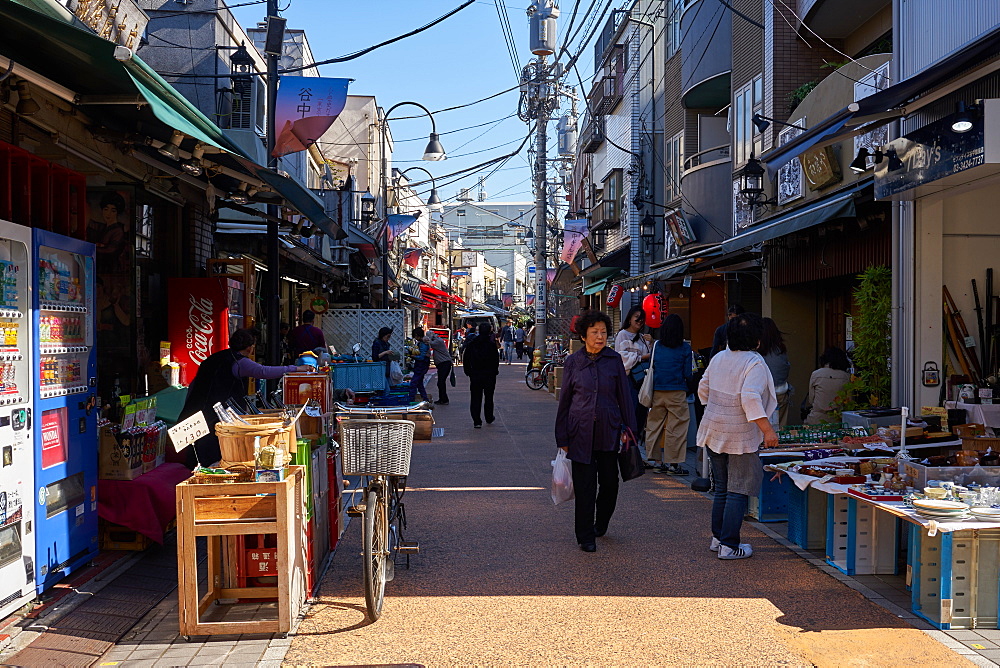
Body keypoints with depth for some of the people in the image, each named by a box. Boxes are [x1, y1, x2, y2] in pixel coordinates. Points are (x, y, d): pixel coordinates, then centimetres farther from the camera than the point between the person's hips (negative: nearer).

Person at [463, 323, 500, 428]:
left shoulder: (471, 344, 0)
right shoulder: (491, 345, -9)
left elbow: (466, 360, 4)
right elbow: (496, 360, -6)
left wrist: (468, 372, 13)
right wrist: (495, 371, 8)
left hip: (475, 375, 1)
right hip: (489, 375, -1)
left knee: (476, 398, 3)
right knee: (489, 397, 15)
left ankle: (476, 421, -2)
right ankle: (489, 418, 27)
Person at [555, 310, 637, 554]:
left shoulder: (614, 360, 2)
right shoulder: (573, 362, 1)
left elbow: (624, 396, 8)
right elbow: (564, 400, 5)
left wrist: (629, 428, 5)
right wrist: (562, 438, 4)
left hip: (608, 431, 1)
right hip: (581, 431, -1)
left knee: (609, 482, 9)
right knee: (584, 485, -1)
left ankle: (601, 523, 35)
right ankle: (586, 536, 9)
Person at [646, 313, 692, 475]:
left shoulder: (657, 346, 2)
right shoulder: (685, 348, -4)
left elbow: (651, 368, 8)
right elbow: (688, 373, -3)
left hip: (657, 392, 3)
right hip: (677, 392, -3)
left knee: (655, 425, 11)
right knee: (676, 428, 3)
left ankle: (660, 461, 16)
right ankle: (674, 464, 5)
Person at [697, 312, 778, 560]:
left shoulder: (718, 358, 5)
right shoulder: (754, 363, -16)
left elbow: (703, 389, 15)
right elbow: (751, 398, -27)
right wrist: (767, 430, -26)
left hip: (713, 433, 7)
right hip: (741, 437, -7)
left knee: (721, 488, 18)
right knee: (738, 492, 1)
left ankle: (717, 538, 25)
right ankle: (729, 546, 3)